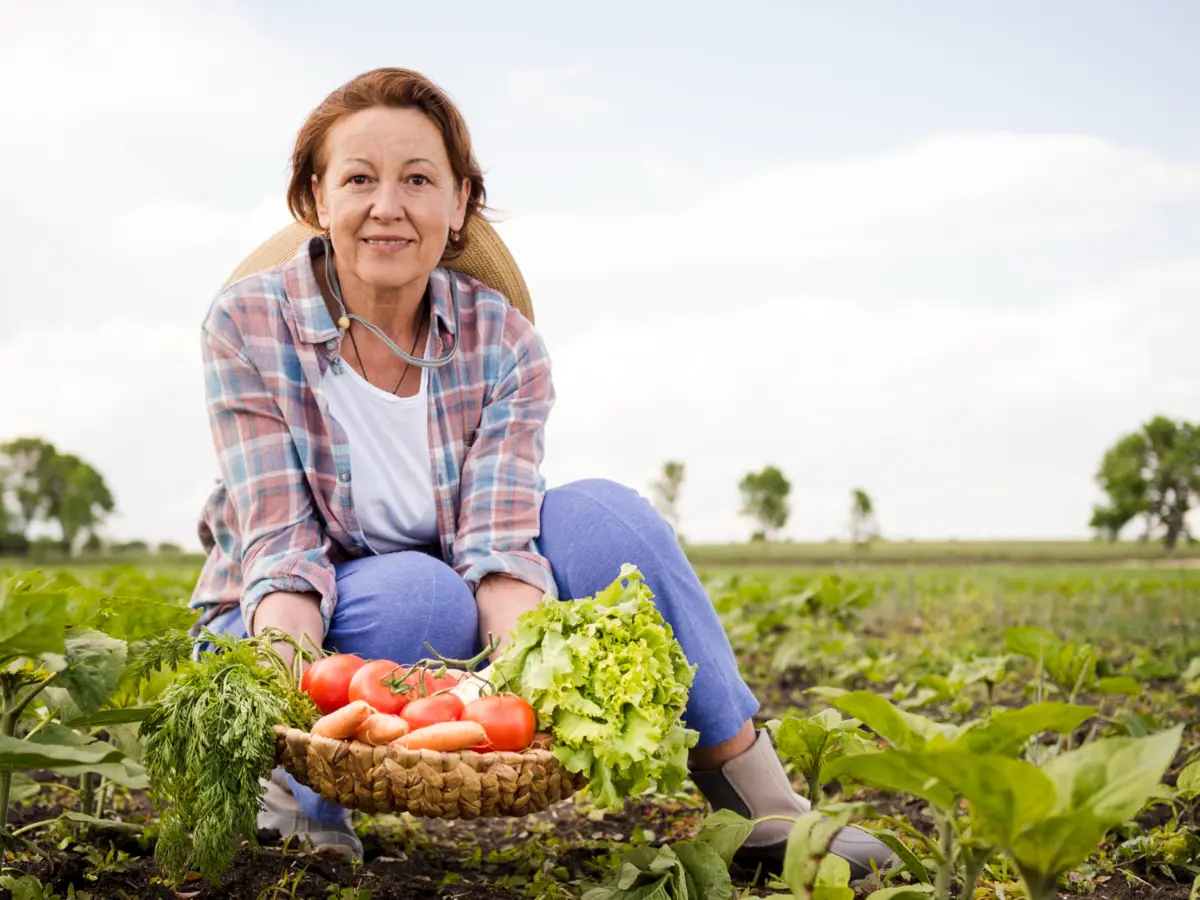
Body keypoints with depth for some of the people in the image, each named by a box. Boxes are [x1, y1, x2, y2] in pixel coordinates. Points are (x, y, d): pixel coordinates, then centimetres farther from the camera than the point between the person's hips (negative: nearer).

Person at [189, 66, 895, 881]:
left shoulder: (502, 342, -8)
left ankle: (757, 802, -12)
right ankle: (302, 788, -11)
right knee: (420, 594, -35)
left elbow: (498, 544, -21)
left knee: (600, 516, -23)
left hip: (448, 661, 3)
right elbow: (278, 542, -20)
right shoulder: (247, 325, -13)